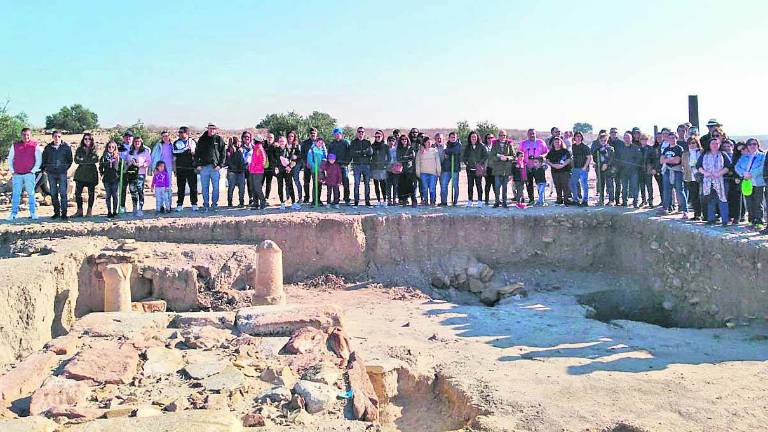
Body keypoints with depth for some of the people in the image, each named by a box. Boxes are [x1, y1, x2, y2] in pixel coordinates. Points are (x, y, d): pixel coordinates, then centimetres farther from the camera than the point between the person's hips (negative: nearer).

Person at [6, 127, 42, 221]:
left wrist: (33, 171, -6)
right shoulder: (15, 145, 10)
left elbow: (39, 160, 2)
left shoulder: (35, 146, 2)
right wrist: (12, 171, 5)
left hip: (29, 174, -2)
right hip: (17, 175, 2)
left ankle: (33, 213, 6)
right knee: (15, 194, 1)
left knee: (31, 194, 1)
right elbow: (10, 159, 14)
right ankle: (14, 214, 4)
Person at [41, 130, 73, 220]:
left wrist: (66, 168, 1)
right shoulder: (48, 147, 7)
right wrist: (44, 168, 7)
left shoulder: (66, 146, 2)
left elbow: (70, 160, 8)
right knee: (53, 194, 5)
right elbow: (44, 159, 16)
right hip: (51, 173, 3)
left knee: (63, 193, -7)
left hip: (62, 173, -3)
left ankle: (64, 213, -4)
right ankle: (56, 212, 14)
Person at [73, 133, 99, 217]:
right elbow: (76, 160, -1)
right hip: (81, 173, 2)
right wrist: (89, 160, -14)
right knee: (78, 192, -4)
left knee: (91, 193, 1)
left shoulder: (94, 150, 7)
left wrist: (83, 160, -13)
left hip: (91, 173, -1)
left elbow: (96, 160, -8)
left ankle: (90, 211, 8)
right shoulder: (79, 149, 11)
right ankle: (79, 211, 3)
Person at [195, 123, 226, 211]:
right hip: (203, 167, 2)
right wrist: (197, 165, 1)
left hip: (215, 167, -2)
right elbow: (197, 153, 11)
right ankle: (206, 205, 12)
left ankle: (214, 204, 9)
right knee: (205, 187, 5)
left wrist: (220, 165, -8)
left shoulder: (219, 139, 5)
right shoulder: (202, 139, 11)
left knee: (216, 187, -1)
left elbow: (223, 153, 2)